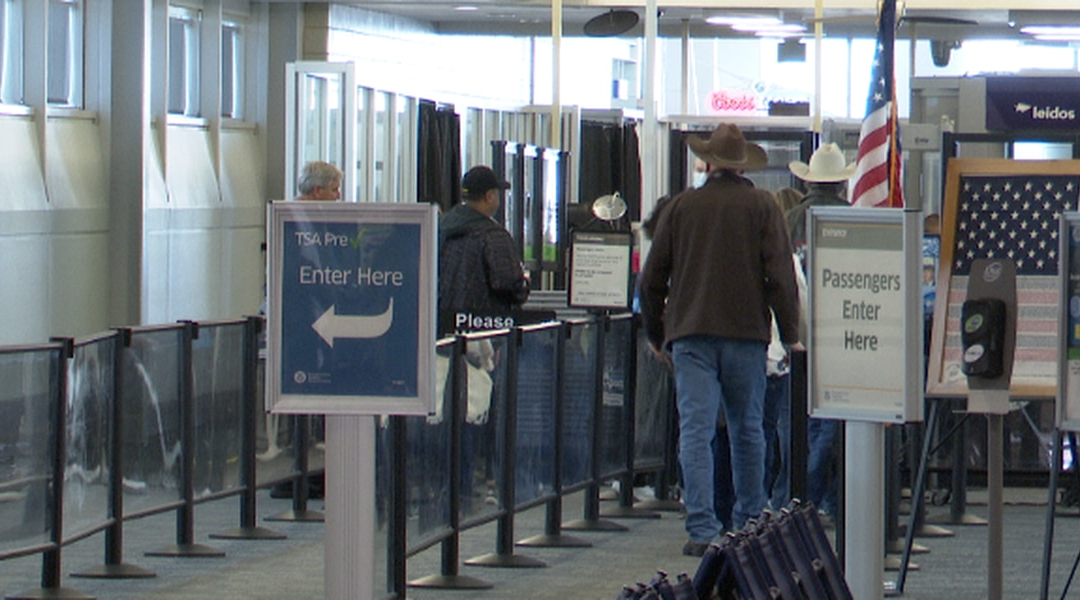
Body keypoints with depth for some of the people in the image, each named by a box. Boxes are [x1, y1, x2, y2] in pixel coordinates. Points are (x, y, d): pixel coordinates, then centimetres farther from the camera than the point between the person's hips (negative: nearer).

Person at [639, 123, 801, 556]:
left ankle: (702, 529, -13)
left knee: (695, 431, -4)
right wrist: (790, 334, 3)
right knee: (747, 431, 14)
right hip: (746, 333, 0)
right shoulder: (762, 206, 1)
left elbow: (652, 278, 8)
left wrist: (655, 333, 20)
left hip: (691, 334, 0)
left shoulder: (682, 206, 5)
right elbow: (780, 274, -4)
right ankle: (748, 522, 22)